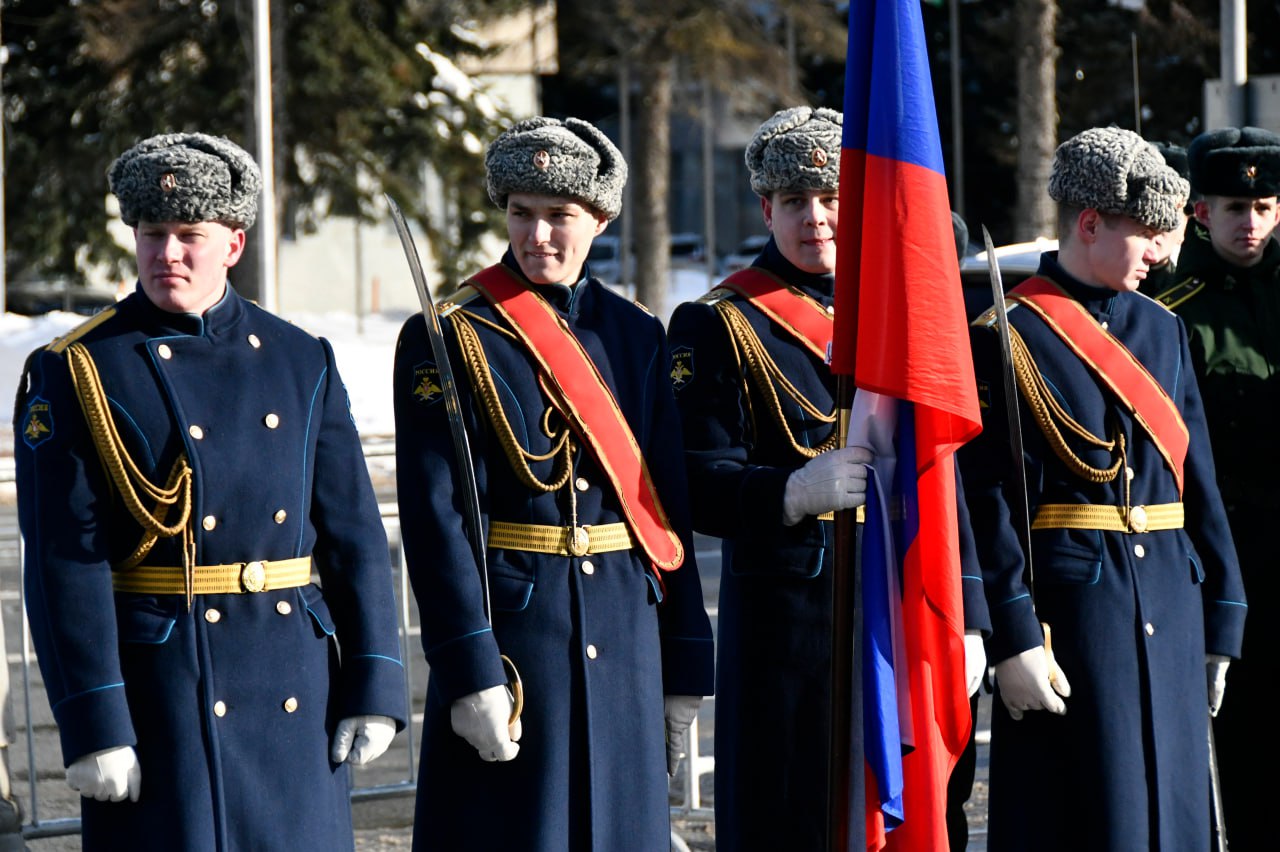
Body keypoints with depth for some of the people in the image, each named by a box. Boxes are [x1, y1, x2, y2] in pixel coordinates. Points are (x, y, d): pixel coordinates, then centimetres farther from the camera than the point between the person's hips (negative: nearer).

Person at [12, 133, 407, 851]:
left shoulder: (304, 363, 9)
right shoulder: (74, 374, -4)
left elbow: (354, 534, 9)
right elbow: (65, 563, -10)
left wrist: (374, 687, 2)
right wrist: (93, 726, -16)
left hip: (295, 688, 4)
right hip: (160, 689, -4)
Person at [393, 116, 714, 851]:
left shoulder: (637, 337, 10)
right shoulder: (450, 341, -4)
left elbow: (668, 507, 11)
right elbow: (436, 517, -10)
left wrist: (684, 668, 8)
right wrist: (470, 674, -17)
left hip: (625, 645, 5)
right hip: (509, 633, -4)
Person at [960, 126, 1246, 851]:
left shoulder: (1162, 330, 14)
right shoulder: (1009, 339, -7)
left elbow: (1198, 481, 15)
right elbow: (988, 501, -12)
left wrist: (1221, 620, 10)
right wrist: (1013, 642, -17)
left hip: (1169, 606, 6)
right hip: (1067, 610, -6)